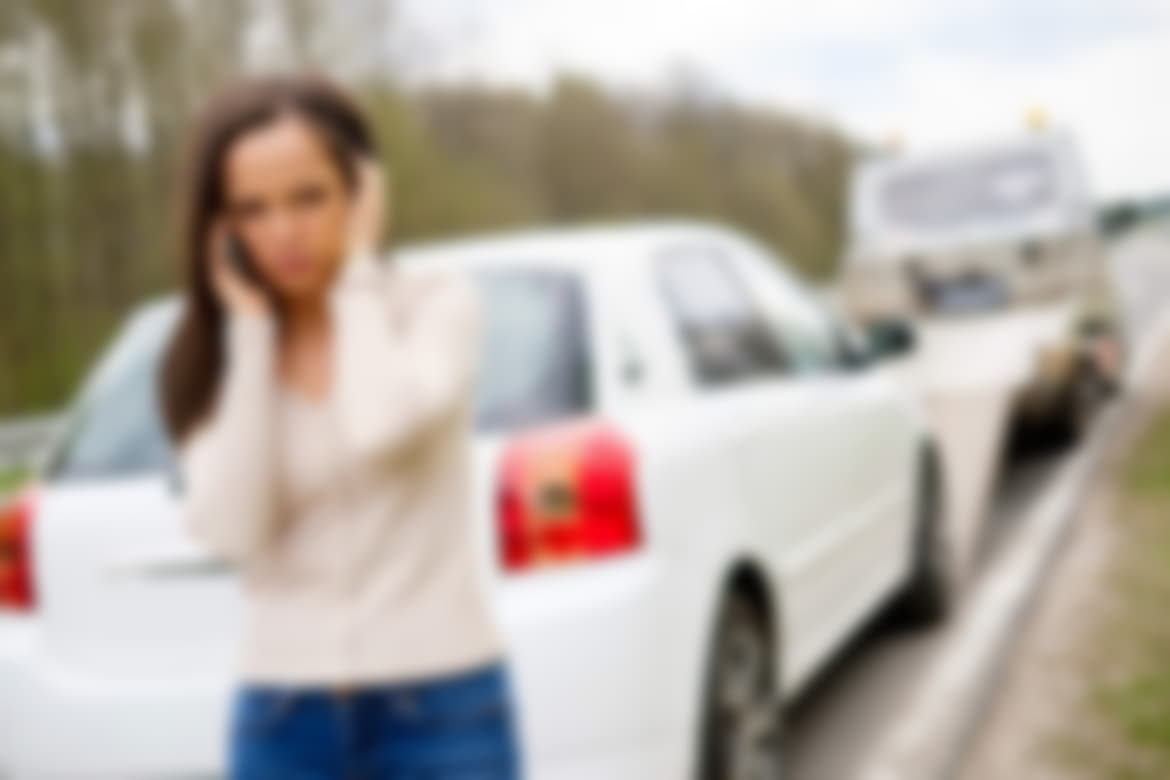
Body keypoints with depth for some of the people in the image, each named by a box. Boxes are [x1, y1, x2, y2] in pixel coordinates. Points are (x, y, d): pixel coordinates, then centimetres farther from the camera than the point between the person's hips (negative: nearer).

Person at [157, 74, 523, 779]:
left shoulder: (440, 306, -3)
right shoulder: (217, 357, 4)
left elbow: (382, 423, -25)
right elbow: (232, 527, -13)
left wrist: (357, 270, -11)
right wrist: (250, 332, -9)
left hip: (445, 711, -3)